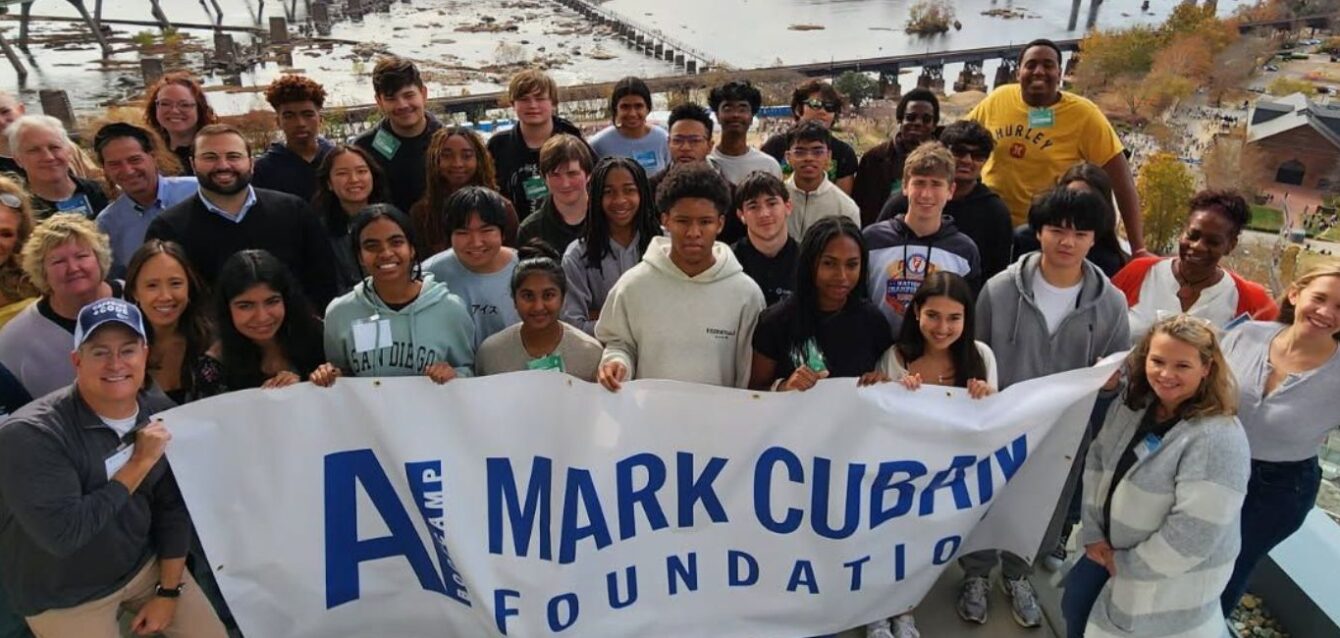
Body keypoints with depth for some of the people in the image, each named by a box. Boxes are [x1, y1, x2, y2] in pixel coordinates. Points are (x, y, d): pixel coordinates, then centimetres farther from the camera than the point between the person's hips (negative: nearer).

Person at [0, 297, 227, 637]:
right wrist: (139, 464, -28)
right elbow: (63, 534, -32)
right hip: (65, 596, -4)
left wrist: (169, 591, -3)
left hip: (146, 564, 5)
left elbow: (173, 507, -3)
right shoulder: (29, 434, -26)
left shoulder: (161, 413, -9)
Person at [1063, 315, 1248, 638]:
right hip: (1111, 548, 7)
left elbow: (1195, 532, -28)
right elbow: (1096, 462, 3)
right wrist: (1092, 533, -4)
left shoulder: (1218, 439, -28)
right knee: (1075, 606, 21)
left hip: (1171, 579, -7)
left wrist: (1127, 565, -17)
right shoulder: (1132, 404, -4)